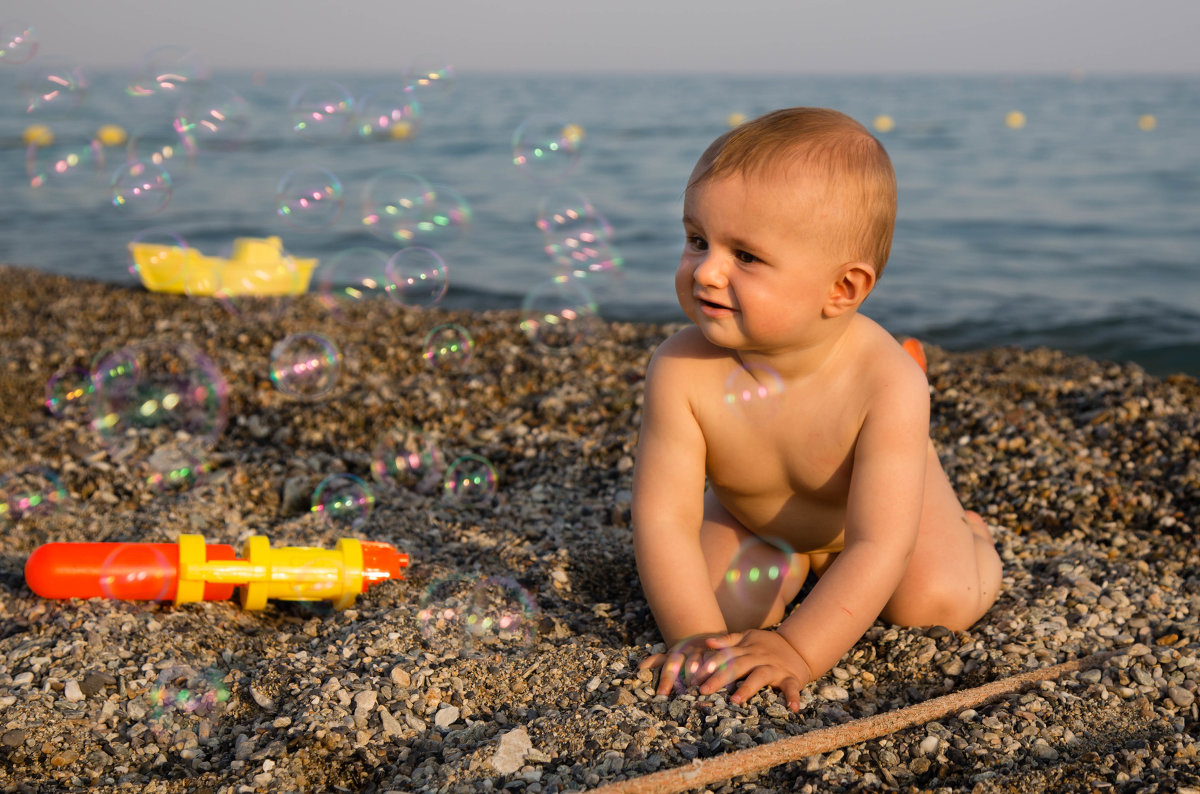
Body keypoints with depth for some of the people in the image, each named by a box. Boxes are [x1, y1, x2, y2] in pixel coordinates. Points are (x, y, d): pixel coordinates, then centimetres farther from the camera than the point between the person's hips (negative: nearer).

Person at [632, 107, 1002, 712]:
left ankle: (962, 530, 18)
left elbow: (879, 546, -41)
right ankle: (789, 564, 17)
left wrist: (798, 650, -49)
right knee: (724, 605, -16)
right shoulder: (682, 372, -35)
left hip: (877, 506, -1)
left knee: (938, 603, -17)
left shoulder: (888, 384, -40)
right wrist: (696, 636, -41)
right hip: (748, 515, 2)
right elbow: (662, 519, -31)